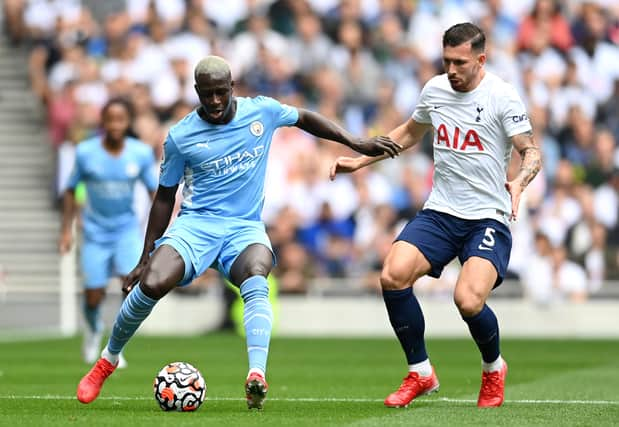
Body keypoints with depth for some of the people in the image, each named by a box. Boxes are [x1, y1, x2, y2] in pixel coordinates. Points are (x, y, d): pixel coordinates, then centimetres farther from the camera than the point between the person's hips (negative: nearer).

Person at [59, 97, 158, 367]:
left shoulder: (142, 153, -9)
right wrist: (67, 229, -1)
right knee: (93, 297, 1)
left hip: (127, 228, 0)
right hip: (95, 231, 0)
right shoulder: (85, 152, -11)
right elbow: (71, 191, 2)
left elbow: (155, 192, 2)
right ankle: (94, 329, 38)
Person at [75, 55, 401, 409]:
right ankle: (106, 363, -2)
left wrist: (357, 144, 16)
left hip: (246, 228, 1)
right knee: (151, 285, -28)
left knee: (255, 278, -36)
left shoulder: (261, 111, 1)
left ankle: (257, 377, -53)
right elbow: (165, 197, 8)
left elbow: (304, 118, 21)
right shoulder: (181, 137, -2)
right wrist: (145, 258, 8)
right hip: (196, 224, -1)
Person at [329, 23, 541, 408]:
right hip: (440, 213, 5)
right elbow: (410, 133, 26)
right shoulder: (434, 89, 7)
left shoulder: (501, 96, -9)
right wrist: (360, 161, 21)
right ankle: (421, 373, -1)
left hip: (488, 217, -5)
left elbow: (532, 152, -12)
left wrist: (519, 182, -33)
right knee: (393, 276, -19)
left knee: (468, 300, -25)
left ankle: (494, 369, 9)